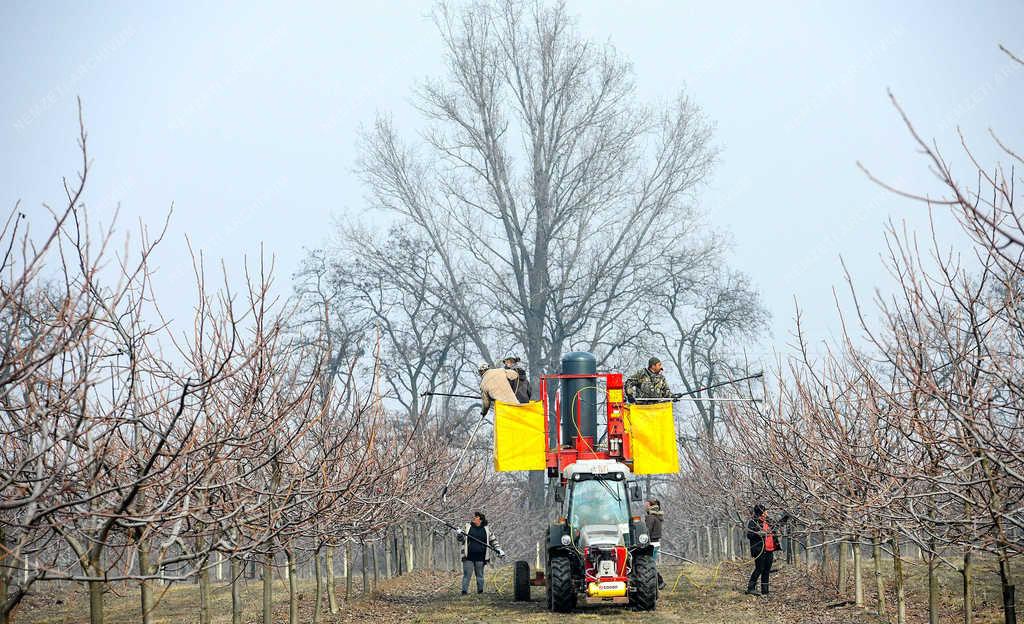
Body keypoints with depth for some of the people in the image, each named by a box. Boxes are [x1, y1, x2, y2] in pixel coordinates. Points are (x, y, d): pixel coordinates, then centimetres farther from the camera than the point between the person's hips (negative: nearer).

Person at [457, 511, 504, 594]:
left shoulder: (486, 529, 8)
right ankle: (464, 592, -2)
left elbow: (493, 541, 14)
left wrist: (498, 550, 5)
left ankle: (480, 592, 15)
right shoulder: (467, 527, 7)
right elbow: (462, 540, 7)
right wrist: (460, 535, -14)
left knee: (480, 575, 7)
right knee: (466, 575, -4)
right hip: (468, 557, -1)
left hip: (480, 557, 1)